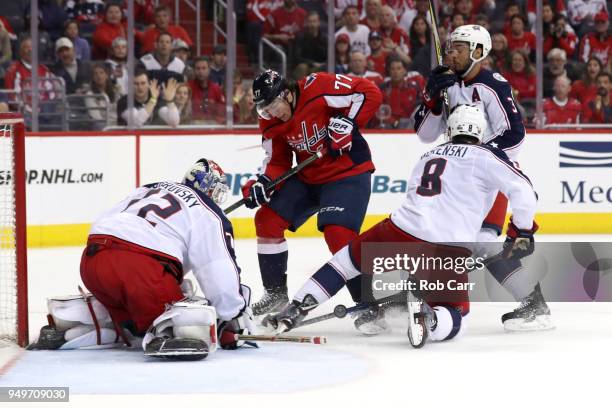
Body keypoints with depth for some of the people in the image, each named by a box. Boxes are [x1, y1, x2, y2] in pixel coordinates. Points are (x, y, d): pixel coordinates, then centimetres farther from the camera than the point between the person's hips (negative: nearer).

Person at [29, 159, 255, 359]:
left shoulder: (149, 189, 31)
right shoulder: (210, 215, 12)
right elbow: (221, 274, 3)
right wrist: (234, 319, 15)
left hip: (91, 260, 7)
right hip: (141, 267, -7)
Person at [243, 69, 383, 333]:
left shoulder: (319, 88, -24)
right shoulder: (271, 123, -3)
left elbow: (370, 93, -23)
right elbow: (277, 162, 4)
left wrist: (347, 122, -30)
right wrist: (262, 183, -15)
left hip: (349, 172, -8)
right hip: (307, 176, 8)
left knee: (338, 233, -24)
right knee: (267, 219, 4)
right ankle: (276, 293, 18)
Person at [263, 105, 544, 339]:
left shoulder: (429, 156, 27)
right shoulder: (486, 156, 7)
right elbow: (523, 191, -5)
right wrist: (521, 232, 9)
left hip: (402, 229, 4)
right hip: (449, 249, -4)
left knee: (349, 258, 28)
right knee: (454, 319, 9)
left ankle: (294, 310, 15)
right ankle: (427, 316, -28)